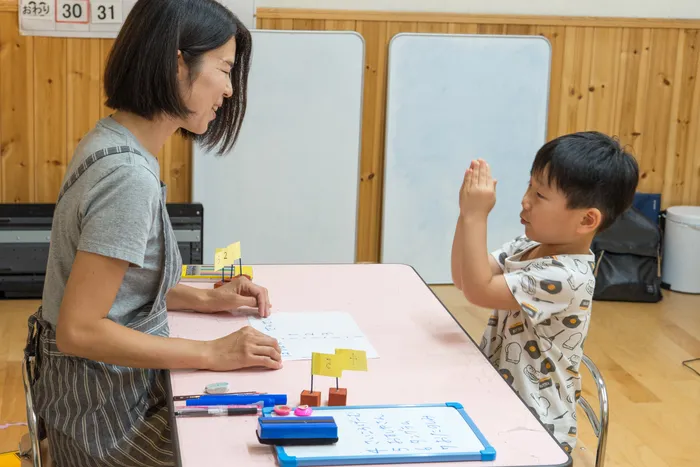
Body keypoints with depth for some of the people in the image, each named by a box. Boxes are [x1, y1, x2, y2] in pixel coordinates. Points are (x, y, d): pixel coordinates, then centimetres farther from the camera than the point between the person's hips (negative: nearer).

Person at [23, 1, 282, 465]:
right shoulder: (128, 176, -26)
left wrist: (204, 299, 4)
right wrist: (211, 353, -22)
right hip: (107, 417, -9)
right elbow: (79, 330, -26)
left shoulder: (111, 142, 3)